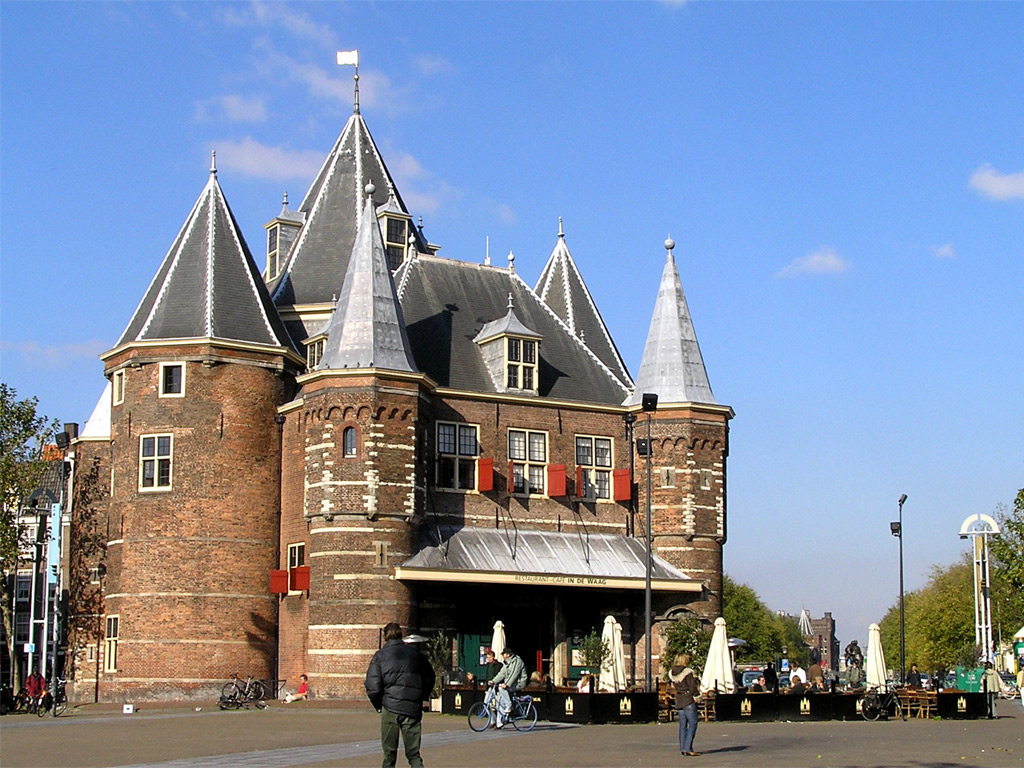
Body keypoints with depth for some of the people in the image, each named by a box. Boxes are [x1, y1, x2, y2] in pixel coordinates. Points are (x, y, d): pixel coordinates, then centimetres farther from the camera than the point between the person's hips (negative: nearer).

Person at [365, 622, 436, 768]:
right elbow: (430, 678, 19)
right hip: (413, 709, 2)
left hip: (390, 708, -2)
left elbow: (372, 687, -8)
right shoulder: (414, 652, 10)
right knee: (414, 754, 5)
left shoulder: (380, 656, 0)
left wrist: (378, 705, 7)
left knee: (389, 754, 8)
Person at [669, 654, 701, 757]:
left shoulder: (672, 673, 7)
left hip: (679, 701, 7)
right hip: (689, 700, -7)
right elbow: (692, 687, -14)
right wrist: (697, 696, 1)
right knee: (692, 724, -3)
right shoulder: (687, 672, -13)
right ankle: (687, 748, -11)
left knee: (683, 725, 11)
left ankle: (682, 749, 10)